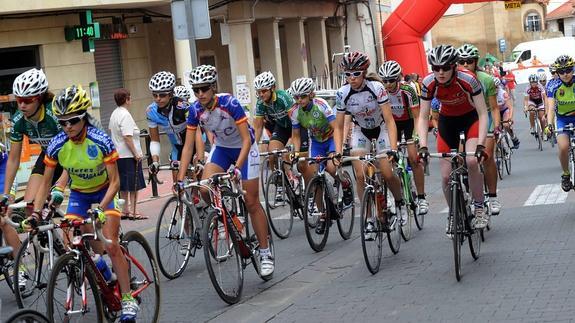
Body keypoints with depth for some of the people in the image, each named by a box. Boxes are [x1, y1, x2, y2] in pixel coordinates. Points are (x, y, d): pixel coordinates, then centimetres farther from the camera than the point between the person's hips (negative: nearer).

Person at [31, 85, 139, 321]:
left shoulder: (101, 141, -29)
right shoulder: (57, 145, -20)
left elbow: (114, 181, -23)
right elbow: (46, 182, -9)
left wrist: (101, 208, -37)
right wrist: (36, 212, -20)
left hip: (105, 192, -3)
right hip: (78, 194, 4)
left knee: (111, 245, -15)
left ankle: (128, 300, -6)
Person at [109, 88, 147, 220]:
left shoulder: (114, 114, 11)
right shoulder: (125, 115, -17)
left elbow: (111, 131, 23)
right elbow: (127, 137, -23)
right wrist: (136, 154, -20)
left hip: (119, 155, 9)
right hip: (129, 155, -9)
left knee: (124, 185, 14)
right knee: (134, 185, -2)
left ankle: (125, 210, 18)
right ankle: (133, 211, -1)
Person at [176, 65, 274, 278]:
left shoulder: (230, 104, -30)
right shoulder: (195, 110, -17)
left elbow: (246, 139, -30)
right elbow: (188, 146, -13)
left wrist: (237, 168, -42)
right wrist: (180, 179, -21)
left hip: (244, 148, -4)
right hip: (221, 148, 4)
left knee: (251, 202, -4)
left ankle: (265, 254, 6)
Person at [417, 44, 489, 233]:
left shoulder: (468, 79, -31)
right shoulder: (429, 83, -24)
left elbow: (483, 114, -28)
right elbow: (423, 117, -17)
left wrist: (480, 145, -37)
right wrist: (423, 146, -30)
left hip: (471, 117, -2)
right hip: (447, 120, 3)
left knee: (472, 162, -27)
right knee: (446, 176, -4)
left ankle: (479, 209, -8)